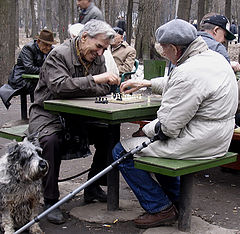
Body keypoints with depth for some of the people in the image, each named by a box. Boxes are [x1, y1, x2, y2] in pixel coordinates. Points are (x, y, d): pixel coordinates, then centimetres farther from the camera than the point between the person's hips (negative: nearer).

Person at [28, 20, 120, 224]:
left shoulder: (97, 58, 6)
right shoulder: (58, 55, -15)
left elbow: (104, 89, 1)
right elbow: (60, 86, -31)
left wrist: (74, 90, -15)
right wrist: (94, 80, -35)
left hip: (77, 115, 6)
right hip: (48, 113, -6)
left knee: (109, 134, -14)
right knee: (51, 140, -36)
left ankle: (93, 188, 3)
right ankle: (50, 200, -22)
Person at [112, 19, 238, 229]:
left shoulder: (188, 73, -26)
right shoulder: (215, 58, 5)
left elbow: (168, 126, -23)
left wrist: (146, 130, -4)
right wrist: (146, 83, 21)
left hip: (197, 143, -10)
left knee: (122, 151, -1)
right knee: (153, 141, 33)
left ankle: (161, 209, 9)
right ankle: (177, 201, 34)